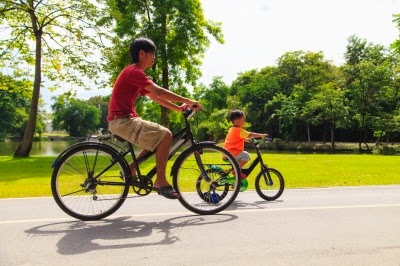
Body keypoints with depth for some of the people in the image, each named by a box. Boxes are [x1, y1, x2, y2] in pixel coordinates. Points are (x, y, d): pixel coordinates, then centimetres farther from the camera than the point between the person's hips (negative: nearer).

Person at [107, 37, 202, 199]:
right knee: (165, 135, -19)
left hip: (125, 119, 10)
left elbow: (154, 97, 17)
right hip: (122, 120, -10)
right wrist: (187, 101, -20)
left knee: (158, 137, 15)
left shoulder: (135, 73, 20)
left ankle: (131, 168, 14)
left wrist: (177, 108, 9)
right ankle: (160, 182, -12)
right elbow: (158, 92, -23)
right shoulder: (134, 71, -12)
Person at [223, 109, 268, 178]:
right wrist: (262, 135, -6)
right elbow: (250, 134, -13)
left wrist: (246, 139, 29)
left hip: (227, 153, 10)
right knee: (246, 156, -18)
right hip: (232, 153, -10)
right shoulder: (239, 130, -14)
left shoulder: (232, 129, 16)